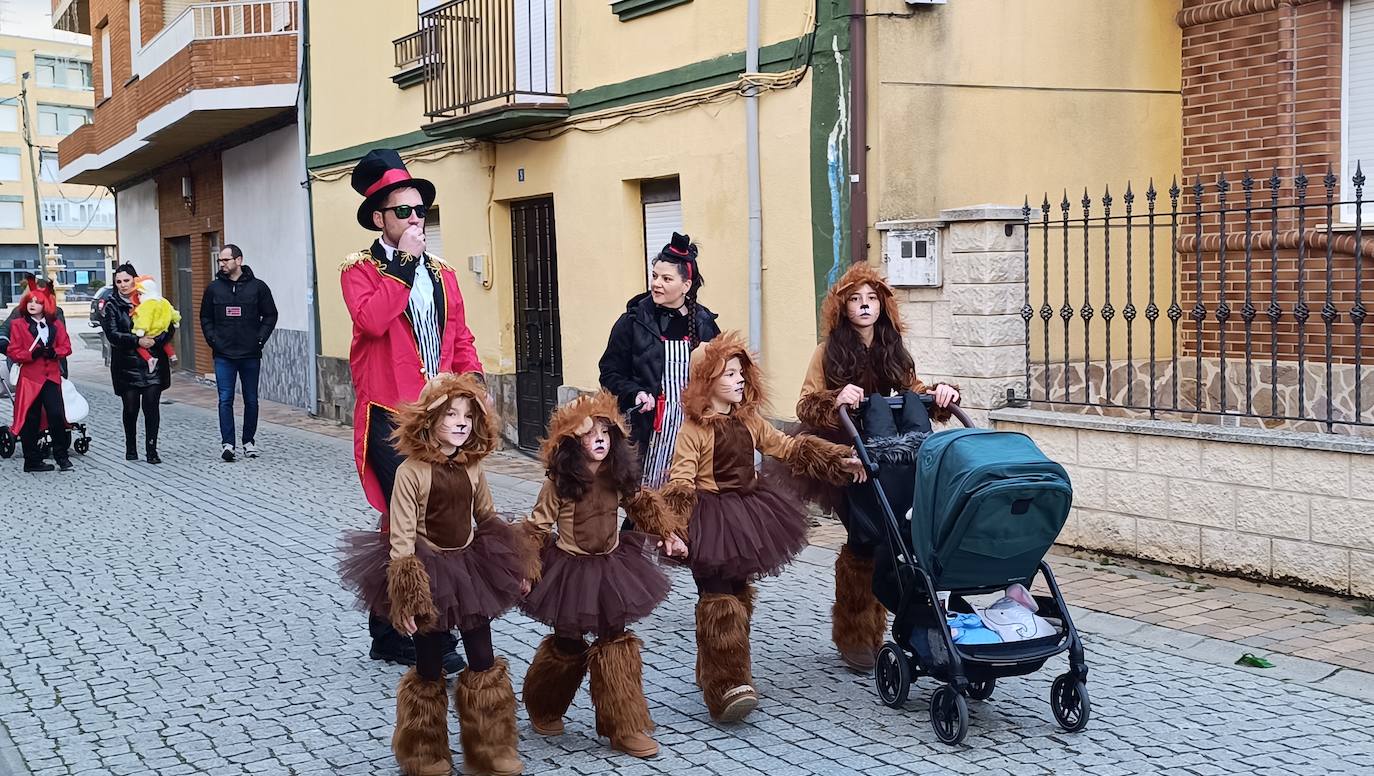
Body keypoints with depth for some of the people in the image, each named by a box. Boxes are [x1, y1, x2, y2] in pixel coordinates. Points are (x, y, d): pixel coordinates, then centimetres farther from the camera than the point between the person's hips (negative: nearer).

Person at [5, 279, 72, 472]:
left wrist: (54, 352, -12)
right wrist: (32, 354, -18)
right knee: (30, 420, 2)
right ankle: (32, 460, 10)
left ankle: (62, 456, 3)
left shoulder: (56, 325, 9)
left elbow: (66, 347, 8)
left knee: (57, 415, -8)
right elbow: (13, 352, -3)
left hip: (52, 376, 2)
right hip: (29, 378, -2)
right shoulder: (18, 325, 1)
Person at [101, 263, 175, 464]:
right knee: (130, 408, 4)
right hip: (127, 366, 0)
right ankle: (130, 448, 22)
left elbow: (169, 328, 1)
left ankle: (151, 451, 2)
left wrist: (155, 340, -16)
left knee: (151, 407, -4)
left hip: (153, 364, 0)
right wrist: (137, 341, -20)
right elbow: (112, 334, -9)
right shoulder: (111, 306, 4)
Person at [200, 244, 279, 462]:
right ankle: (227, 444, -4)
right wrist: (212, 340, -1)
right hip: (223, 356, 0)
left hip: (250, 354, 0)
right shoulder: (214, 288, 4)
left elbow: (270, 315, 4)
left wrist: (260, 339, -5)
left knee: (251, 400, 8)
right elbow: (205, 317, 12)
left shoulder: (257, 287, -1)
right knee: (225, 400, -4)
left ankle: (249, 441, 20)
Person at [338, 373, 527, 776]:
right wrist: (404, 597, -19)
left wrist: (514, 566, 17)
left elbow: (488, 518, 14)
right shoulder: (412, 471, -16)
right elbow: (401, 538, -16)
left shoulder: (472, 468, 1)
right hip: (430, 572, -5)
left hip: (470, 567, 5)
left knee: (484, 664, 8)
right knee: (429, 671, 8)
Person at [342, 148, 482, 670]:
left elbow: (460, 339, 18)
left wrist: (472, 377, 0)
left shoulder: (442, 275, 15)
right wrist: (402, 263, -15)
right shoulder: (360, 271, -2)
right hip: (389, 418, -6)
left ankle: (390, 631, 24)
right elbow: (371, 319, -22)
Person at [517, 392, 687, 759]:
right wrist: (525, 566, -13)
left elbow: (641, 504, 15)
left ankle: (625, 728, 10)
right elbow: (537, 527, -9)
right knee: (567, 646, 8)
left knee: (616, 644, 4)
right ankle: (544, 710, 36)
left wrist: (668, 534, 11)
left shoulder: (618, 476, -3)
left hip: (612, 567, 4)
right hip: (571, 569, -4)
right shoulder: (559, 482, -16)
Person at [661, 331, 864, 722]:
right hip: (711, 519, -8)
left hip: (748, 513, 8)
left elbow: (788, 447, 11)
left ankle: (715, 671, 28)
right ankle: (725, 685, -12)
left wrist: (839, 459, 6)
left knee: (739, 594, 14)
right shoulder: (693, 430, -13)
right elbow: (680, 482, -18)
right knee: (720, 603, -11)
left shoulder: (749, 421, 8)